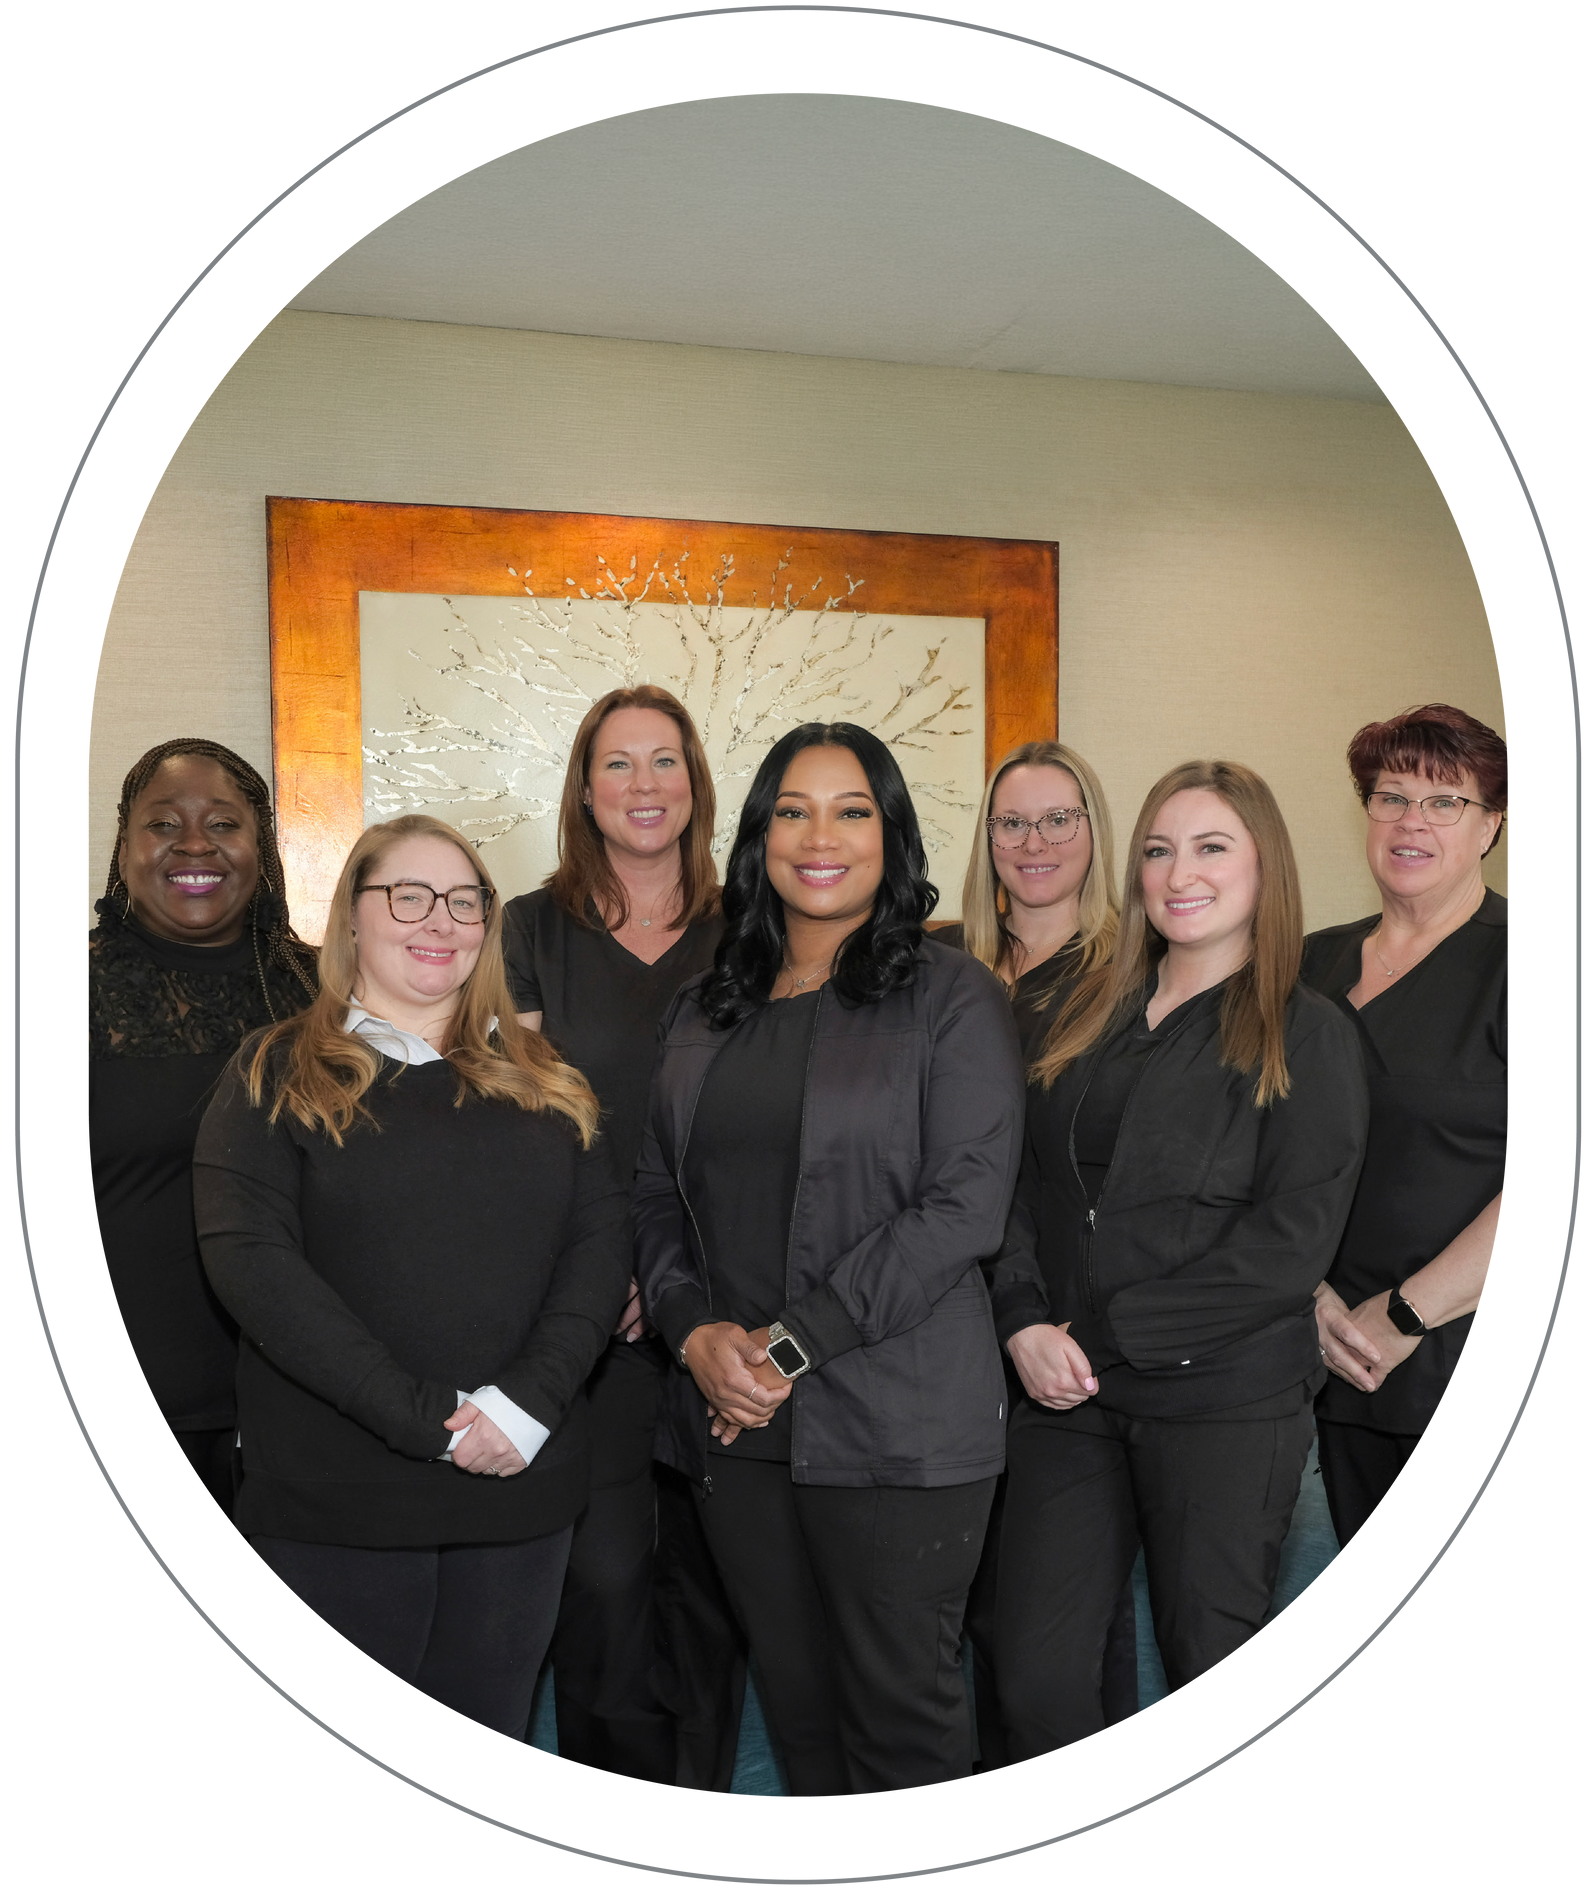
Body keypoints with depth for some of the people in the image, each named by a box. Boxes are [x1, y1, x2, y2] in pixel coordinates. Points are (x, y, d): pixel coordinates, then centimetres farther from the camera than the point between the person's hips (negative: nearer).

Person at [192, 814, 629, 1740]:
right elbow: (249, 1255, -12)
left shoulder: (543, 1079, 11)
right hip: (336, 1502, -3)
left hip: (521, 1488, 3)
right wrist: (421, 1417, -19)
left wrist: (532, 1397, -15)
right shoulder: (278, 1075, 1)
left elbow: (604, 1237, 2)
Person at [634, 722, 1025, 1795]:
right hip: (732, 1419, 5)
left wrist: (791, 1343, -15)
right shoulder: (703, 1013, 13)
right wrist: (697, 1332, -6)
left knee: (901, 1709, 5)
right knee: (795, 1702, 15)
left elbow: (963, 1207, -12)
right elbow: (659, 1195, 13)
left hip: (896, 1420, -4)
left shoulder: (952, 998, -4)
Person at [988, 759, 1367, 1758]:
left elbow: (1292, 1240, -11)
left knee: (1213, 1663, 7)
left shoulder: (1308, 1037, -2)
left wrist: (1107, 1330, -13)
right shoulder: (1086, 1019, 14)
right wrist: (1026, 1323, -6)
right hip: (1069, 1393, 4)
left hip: (1225, 1398, -4)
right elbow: (1022, 1186, 12)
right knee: (1034, 1675, 2)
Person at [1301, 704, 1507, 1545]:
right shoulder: (1319, 962, 10)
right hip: (1340, 1360, 5)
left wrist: (1404, 1317, -14)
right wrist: (1310, 1293, -3)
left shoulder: (1503, 960, -7)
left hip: (1477, 1360, -4)